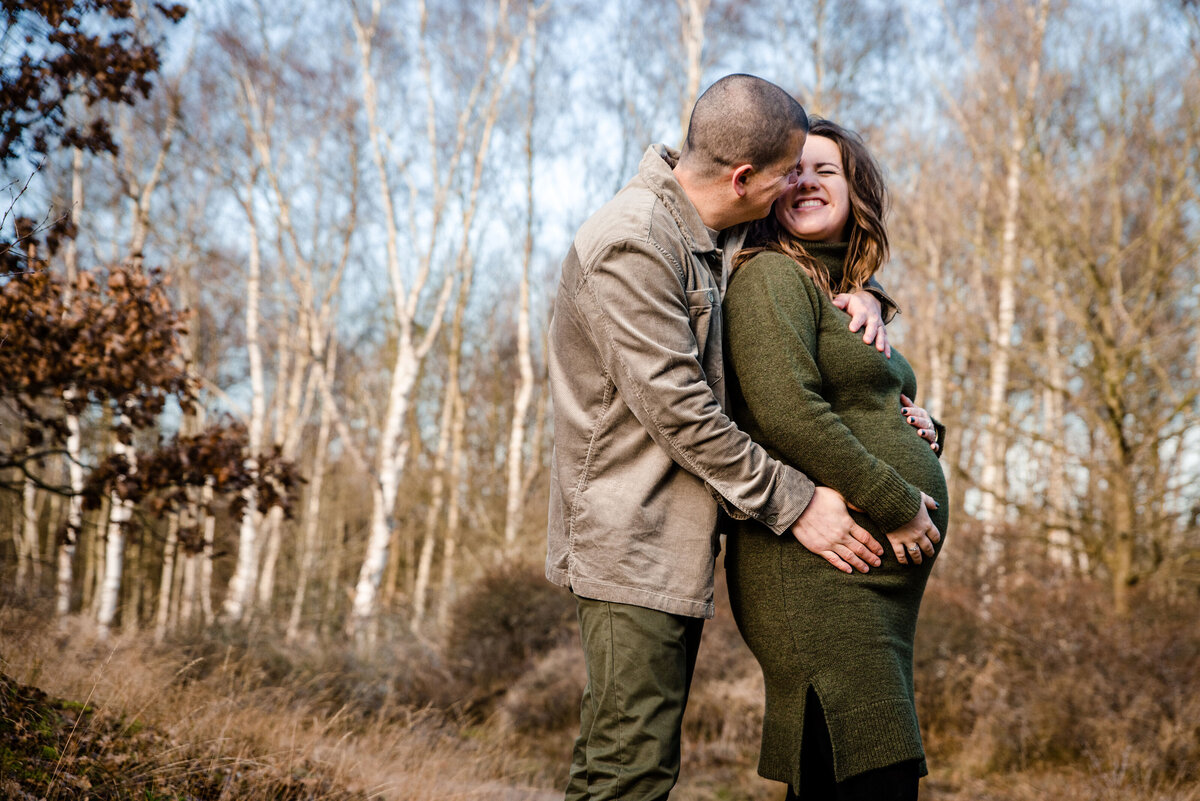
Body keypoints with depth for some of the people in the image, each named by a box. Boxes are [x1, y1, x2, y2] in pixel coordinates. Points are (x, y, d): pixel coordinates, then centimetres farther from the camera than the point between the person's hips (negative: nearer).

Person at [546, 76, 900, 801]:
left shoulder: (704, 239, 14)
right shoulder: (632, 244, -17)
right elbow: (678, 411, -20)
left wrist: (855, 296, 6)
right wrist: (795, 504, -15)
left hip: (675, 544, 10)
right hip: (633, 543, -10)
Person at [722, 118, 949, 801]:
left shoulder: (849, 297, 23)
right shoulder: (772, 276, -5)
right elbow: (787, 413, -18)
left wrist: (922, 428, 8)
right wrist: (893, 506, -15)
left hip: (883, 580, 9)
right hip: (817, 571, -9)